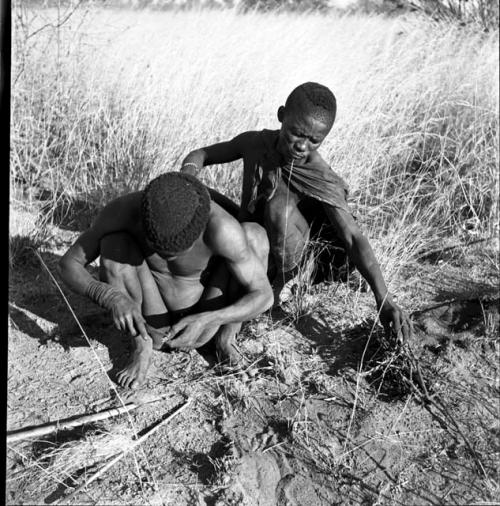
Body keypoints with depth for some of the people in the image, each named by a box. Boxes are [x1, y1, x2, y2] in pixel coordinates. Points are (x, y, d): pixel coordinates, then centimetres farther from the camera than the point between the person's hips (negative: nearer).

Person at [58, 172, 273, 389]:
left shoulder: (222, 227, -34)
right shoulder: (123, 209, -28)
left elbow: (263, 296, -25)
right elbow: (67, 265, -19)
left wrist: (205, 321, -42)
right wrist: (111, 298, -40)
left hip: (198, 325, -1)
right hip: (152, 325, 1)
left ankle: (227, 336, -1)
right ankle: (143, 344, -5)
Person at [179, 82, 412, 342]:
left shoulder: (321, 179, -25)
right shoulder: (254, 142, -14)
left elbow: (353, 237, -30)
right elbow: (199, 155, -1)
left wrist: (383, 298, -42)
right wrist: (186, 178, -26)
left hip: (283, 253, -4)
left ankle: (278, 284, -6)